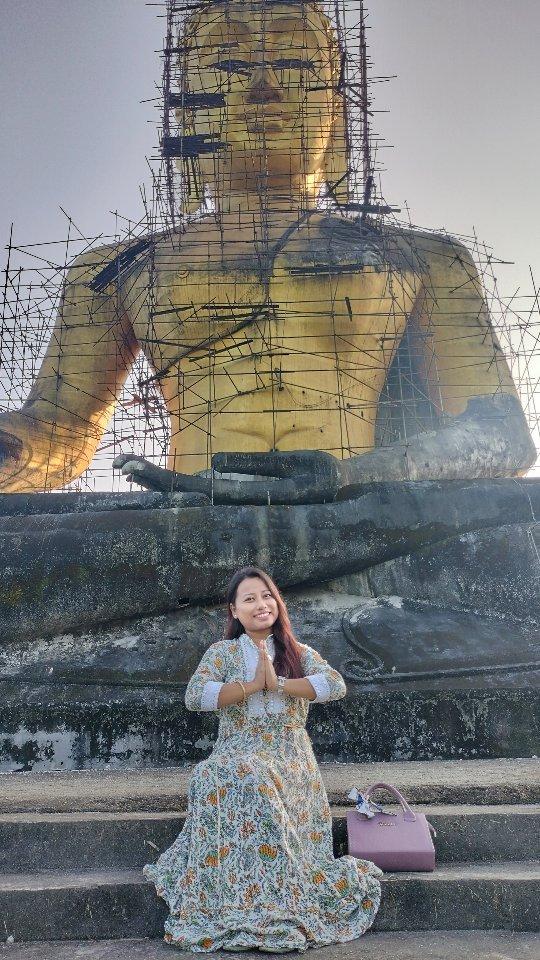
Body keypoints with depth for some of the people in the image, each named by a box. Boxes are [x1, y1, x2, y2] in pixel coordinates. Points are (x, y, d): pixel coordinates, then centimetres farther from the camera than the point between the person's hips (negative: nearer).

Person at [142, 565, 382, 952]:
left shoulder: (300, 653, 12)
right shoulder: (222, 652, 11)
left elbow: (337, 685, -6)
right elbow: (194, 696, -7)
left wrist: (279, 683, -13)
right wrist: (253, 685, -11)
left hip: (290, 759, 0)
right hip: (238, 752, 0)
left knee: (258, 783, -34)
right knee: (235, 780, -35)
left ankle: (277, 901, -20)